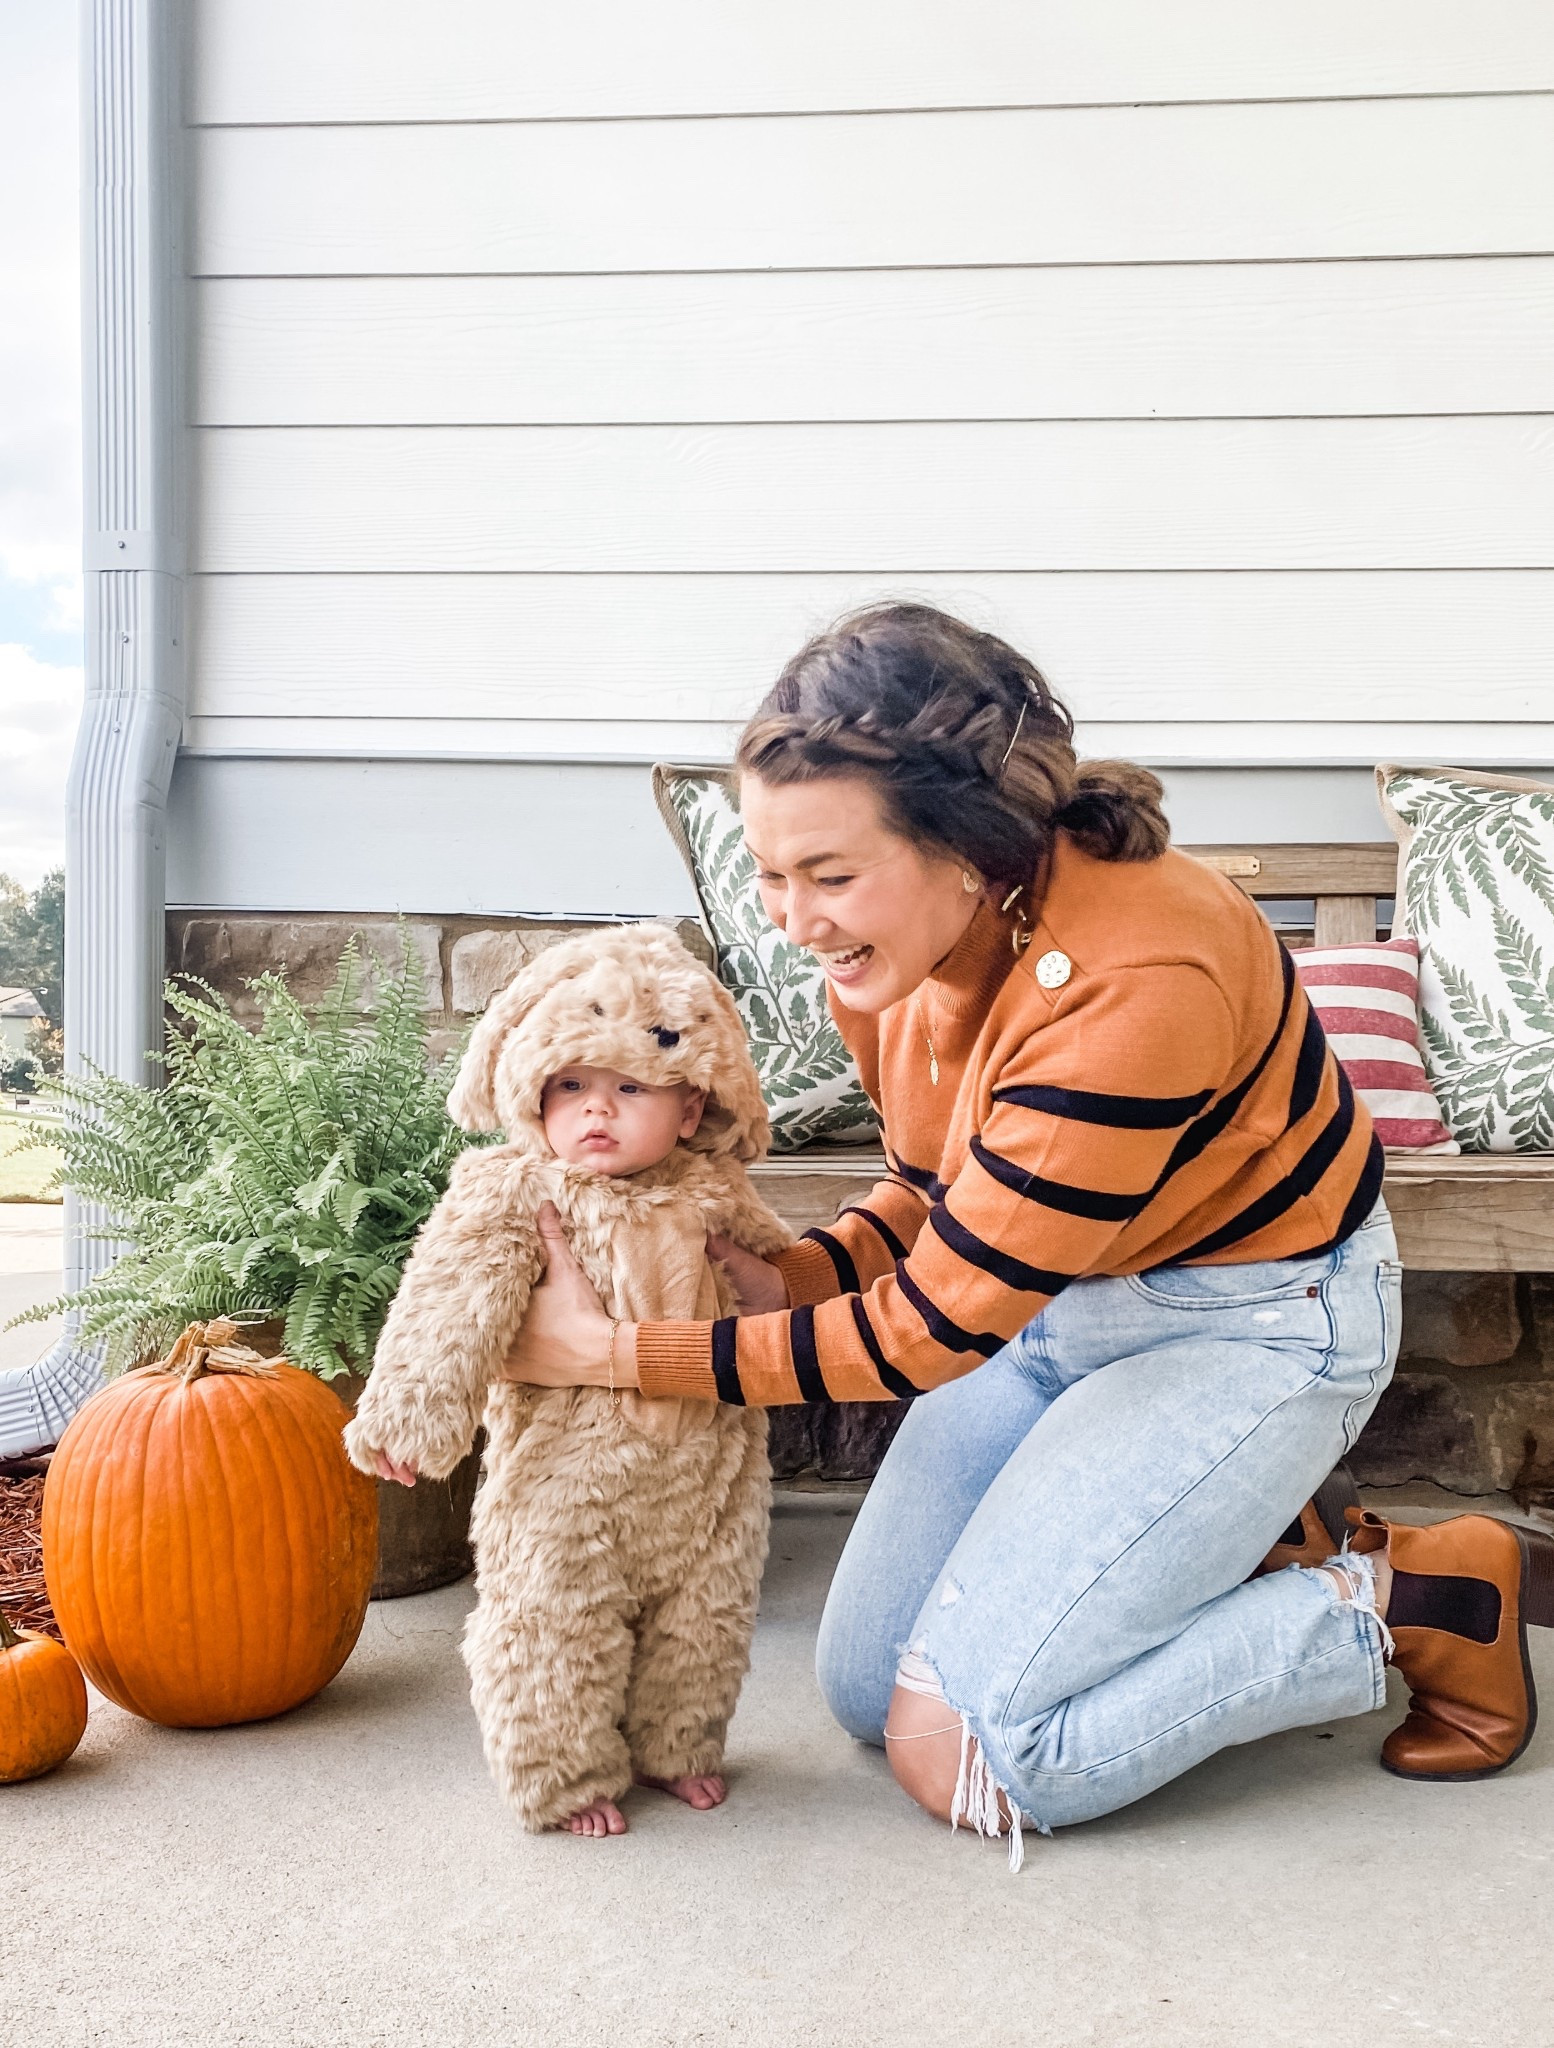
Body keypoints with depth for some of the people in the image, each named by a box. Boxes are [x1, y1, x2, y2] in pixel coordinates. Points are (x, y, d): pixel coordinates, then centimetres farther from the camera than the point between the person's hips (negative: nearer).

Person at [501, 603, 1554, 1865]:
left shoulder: (1131, 984, -35)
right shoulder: (893, 941, -10)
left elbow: (930, 1330, -28)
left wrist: (619, 1356, -24)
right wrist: (793, 1278, -13)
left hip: (1255, 1320, -8)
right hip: (1052, 1293, 8)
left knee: (965, 1758, -11)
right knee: (867, 1691, 7)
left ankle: (1412, 1599, 3)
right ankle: (1252, 1572, 19)